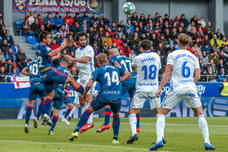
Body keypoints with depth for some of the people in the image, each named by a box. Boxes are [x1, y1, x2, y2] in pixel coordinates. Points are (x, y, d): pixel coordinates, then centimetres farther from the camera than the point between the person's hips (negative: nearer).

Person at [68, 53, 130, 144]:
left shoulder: (98, 71, 7)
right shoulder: (116, 68, 18)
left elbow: (89, 85, -2)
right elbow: (128, 74, 29)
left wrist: (84, 95, 12)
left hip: (104, 96, -2)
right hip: (117, 97, 2)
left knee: (89, 110, 17)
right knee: (116, 115, 29)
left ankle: (76, 131, 10)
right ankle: (115, 138, 23)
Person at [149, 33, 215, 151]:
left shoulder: (172, 55, 4)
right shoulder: (193, 57, 14)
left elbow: (167, 72, -6)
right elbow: (197, 76, 7)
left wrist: (160, 88, -7)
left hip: (177, 89, -3)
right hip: (191, 88, 3)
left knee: (161, 113, 7)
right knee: (200, 115, 17)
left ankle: (159, 140, -11)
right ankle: (207, 142, 6)